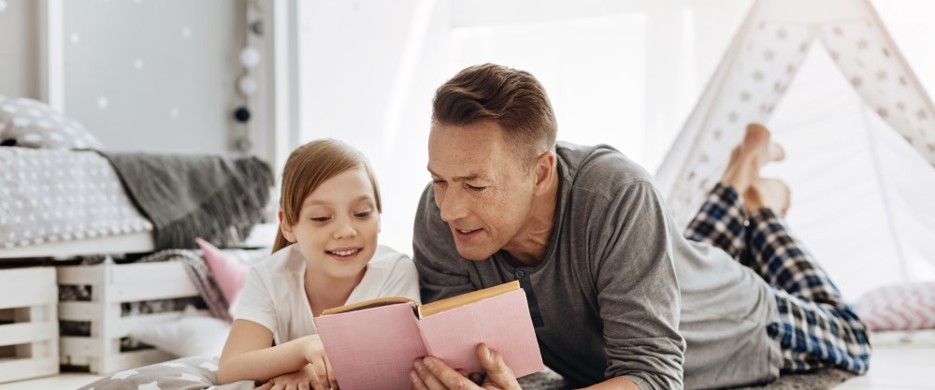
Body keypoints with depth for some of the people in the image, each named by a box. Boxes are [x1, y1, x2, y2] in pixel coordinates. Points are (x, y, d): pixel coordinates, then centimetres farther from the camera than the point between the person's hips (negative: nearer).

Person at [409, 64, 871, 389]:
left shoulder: (618, 195, -47)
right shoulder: (440, 216, -34)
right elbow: (455, 347, -28)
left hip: (741, 333, -3)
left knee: (847, 343, 31)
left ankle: (762, 207, 43)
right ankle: (740, 178, 56)